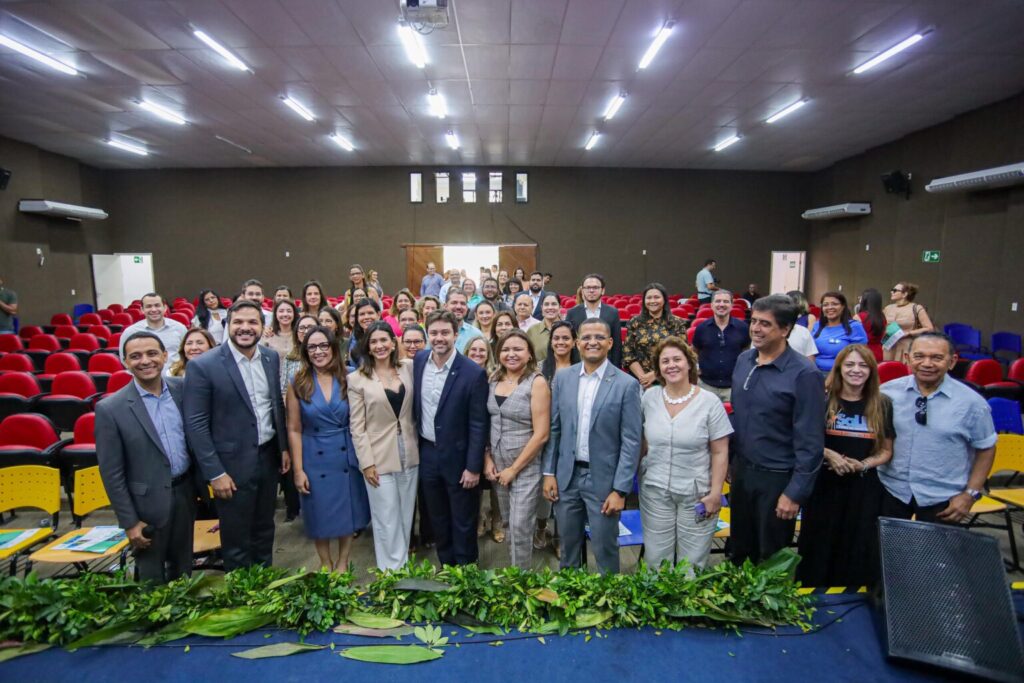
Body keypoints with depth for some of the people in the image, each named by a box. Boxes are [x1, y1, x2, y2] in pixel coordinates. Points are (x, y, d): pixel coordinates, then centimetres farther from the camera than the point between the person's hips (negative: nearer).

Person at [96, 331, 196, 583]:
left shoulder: (182, 389, -4)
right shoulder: (110, 408, -14)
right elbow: (111, 473, -10)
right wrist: (129, 521, -9)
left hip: (185, 493, 4)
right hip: (148, 503, -3)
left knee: (183, 568, 22)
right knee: (152, 578, 15)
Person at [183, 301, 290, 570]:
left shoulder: (271, 359, 2)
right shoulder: (203, 366, -14)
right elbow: (195, 424, -14)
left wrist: (284, 447, 9)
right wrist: (215, 473, -15)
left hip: (269, 457, 5)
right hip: (234, 464, -5)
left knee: (264, 531, 21)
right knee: (236, 540, 12)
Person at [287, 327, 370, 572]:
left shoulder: (347, 380, -2)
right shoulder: (298, 384, -6)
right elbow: (294, 430, -4)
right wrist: (298, 469, -7)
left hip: (346, 456, 1)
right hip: (315, 459, -1)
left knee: (347, 512, 12)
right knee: (320, 515, 12)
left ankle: (342, 562, 33)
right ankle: (325, 563, 35)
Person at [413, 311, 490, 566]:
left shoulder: (473, 373, -18)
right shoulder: (419, 361, -2)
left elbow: (478, 425, -14)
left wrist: (473, 467, -14)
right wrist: (415, 446, 10)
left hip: (458, 457, -4)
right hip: (427, 454, 5)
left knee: (463, 522, 12)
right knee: (437, 518, 20)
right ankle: (446, 565, 40)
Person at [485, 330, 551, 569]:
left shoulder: (537, 383, -14)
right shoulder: (494, 379, 3)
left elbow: (541, 434, -17)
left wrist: (514, 469, -13)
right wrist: (487, 459, -2)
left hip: (526, 466, -5)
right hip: (498, 465, 5)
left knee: (520, 528, 1)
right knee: (508, 524, 17)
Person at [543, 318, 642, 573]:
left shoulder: (627, 385, -10)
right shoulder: (562, 378, 1)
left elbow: (631, 442, -10)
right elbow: (554, 429, 6)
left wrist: (620, 490, -12)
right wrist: (549, 472, 3)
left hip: (604, 479, -3)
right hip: (567, 476, 3)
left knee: (604, 550, 10)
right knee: (568, 546, 18)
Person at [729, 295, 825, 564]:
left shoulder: (804, 374, -18)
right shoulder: (743, 360, 1)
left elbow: (810, 442, -16)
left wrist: (795, 493, -16)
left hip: (777, 479, -5)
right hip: (741, 470, 6)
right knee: (739, 552, 22)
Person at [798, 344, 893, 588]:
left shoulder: (882, 405, 3)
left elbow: (886, 451, 8)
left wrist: (864, 464, -10)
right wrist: (829, 455, -17)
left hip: (864, 488, 2)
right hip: (824, 485, -1)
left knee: (858, 548, 10)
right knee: (819, 545, 7)